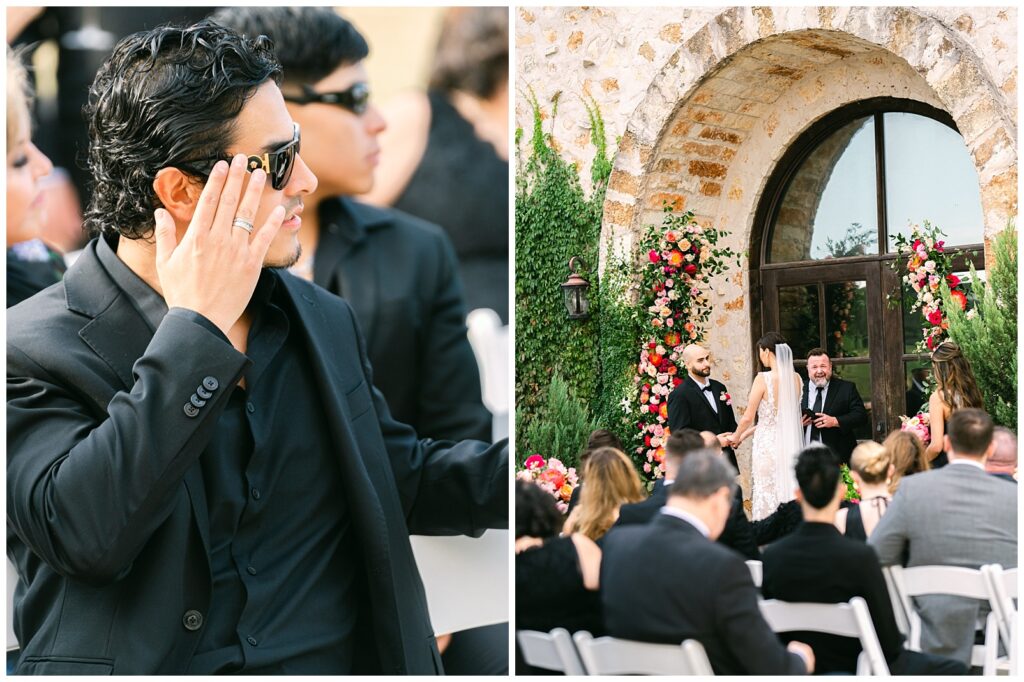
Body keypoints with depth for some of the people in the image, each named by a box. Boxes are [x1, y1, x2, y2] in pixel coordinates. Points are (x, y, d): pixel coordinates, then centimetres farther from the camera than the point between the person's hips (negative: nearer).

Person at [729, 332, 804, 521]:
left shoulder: (763, 378, -14)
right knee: (789, 491, 11)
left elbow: (748, 417, -8)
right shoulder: (795, 378, 4)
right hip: (790, 443, 6)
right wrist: (746, 433, 19)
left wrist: (736, 437, 12)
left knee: (767, 498, 1)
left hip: (767, 444, -6)